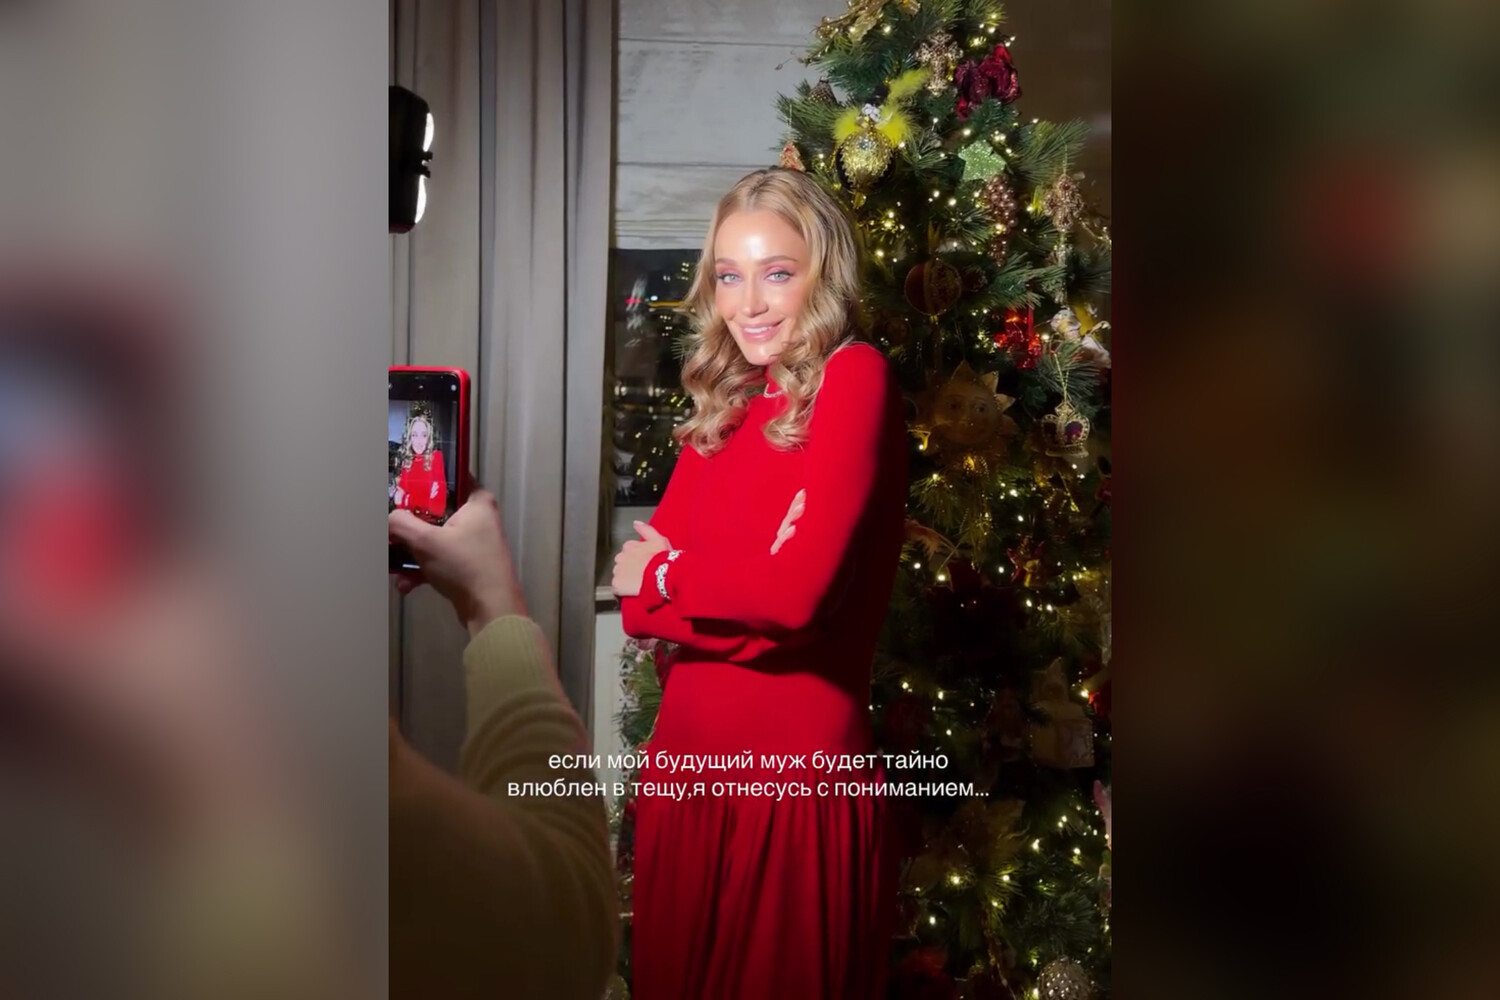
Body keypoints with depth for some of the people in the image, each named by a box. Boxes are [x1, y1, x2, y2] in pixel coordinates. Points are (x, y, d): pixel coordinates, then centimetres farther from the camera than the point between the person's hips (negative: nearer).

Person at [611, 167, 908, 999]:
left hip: (798, 775, -6)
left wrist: (666, 574, -5)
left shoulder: (854, 378, -10)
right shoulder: (724, 409, 10)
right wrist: (745, 593, -17)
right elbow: (640, 599, 2)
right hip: (688, 766, 7)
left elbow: (800, 589, -22)